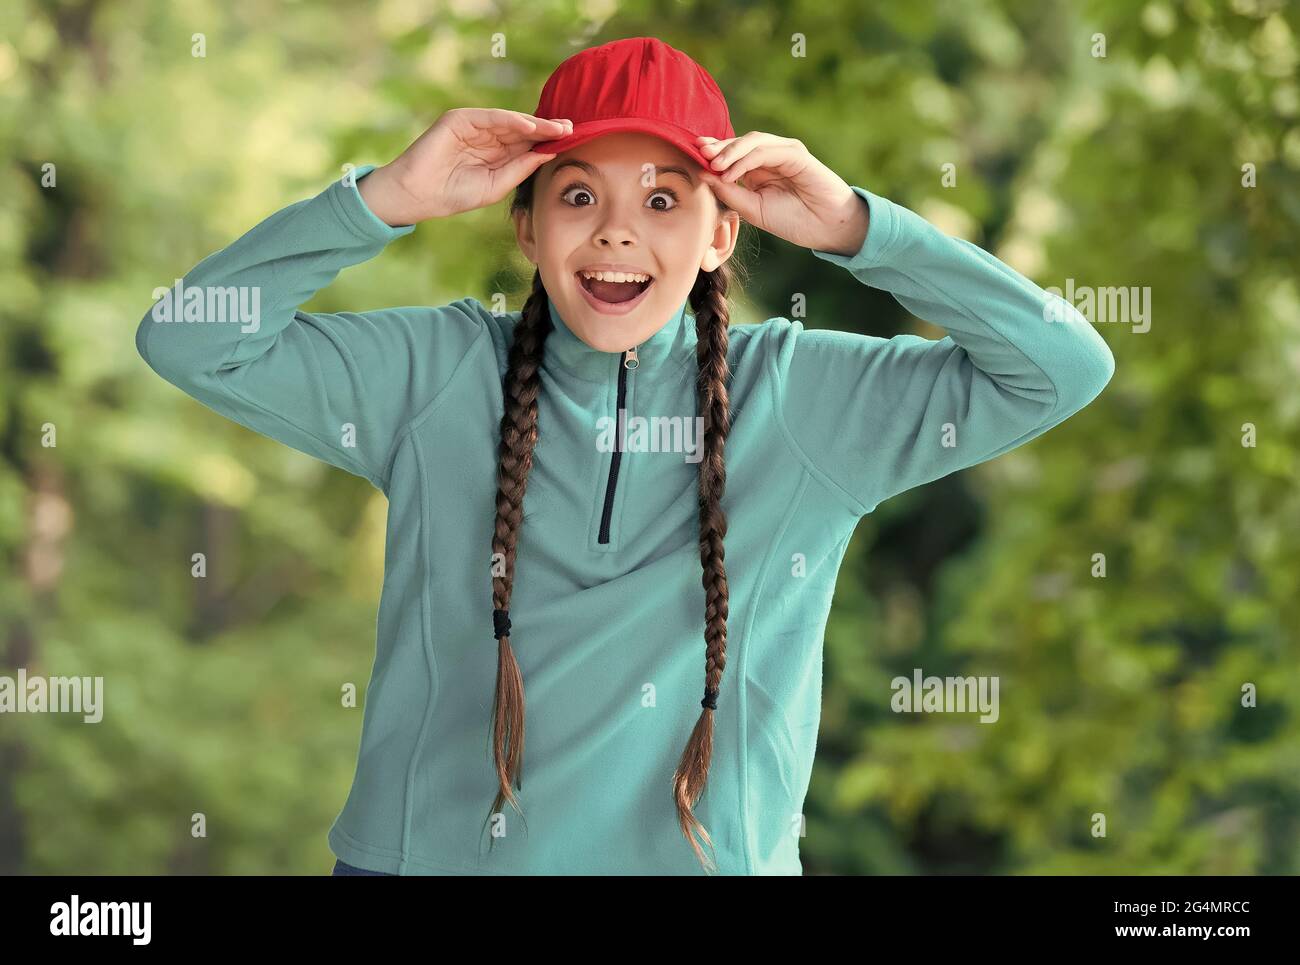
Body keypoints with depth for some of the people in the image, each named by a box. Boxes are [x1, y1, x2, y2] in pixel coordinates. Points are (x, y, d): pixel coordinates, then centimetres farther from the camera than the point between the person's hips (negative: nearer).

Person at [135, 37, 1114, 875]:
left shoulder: (807, 400, -1)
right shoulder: (436, 376, -1)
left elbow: (1063, 369, -5)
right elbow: (192, 340, -7)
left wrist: (853, 228, -12)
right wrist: (388, 200, -15)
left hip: (712, 859, 0)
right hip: (434, 850, 0)